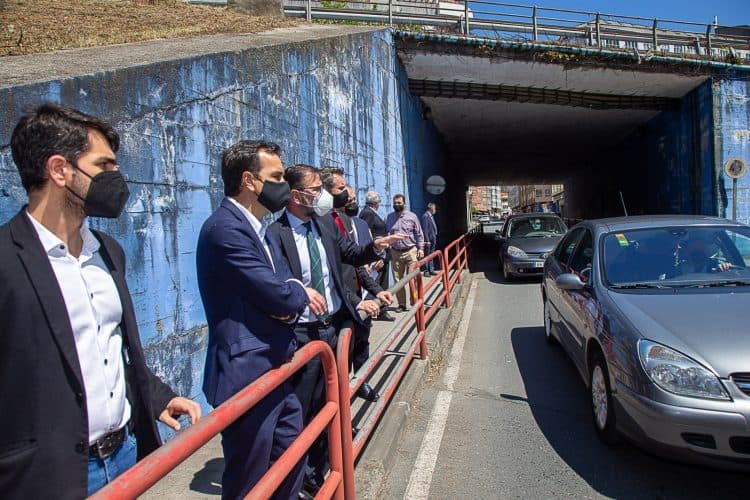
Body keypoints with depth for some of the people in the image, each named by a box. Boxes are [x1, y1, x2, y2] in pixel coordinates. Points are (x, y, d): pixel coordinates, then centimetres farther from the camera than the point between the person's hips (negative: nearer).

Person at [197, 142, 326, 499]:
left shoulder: (259, 227, 13)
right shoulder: (225, 228, -19)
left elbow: (284, 281, 12)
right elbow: (276, 292, -23)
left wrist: (289, 301, -11)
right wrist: (301, 294, -1)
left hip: (276, 368, 10)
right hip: (247, 374, -10)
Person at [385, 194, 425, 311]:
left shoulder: (412, 216, 3)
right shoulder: (389, 217, 7)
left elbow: (419, 233, 6)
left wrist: (420, 248, 0)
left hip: (411, 251, -2)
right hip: (396, 253, 2)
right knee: (398, 280, 4)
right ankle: (402, 304, 14)